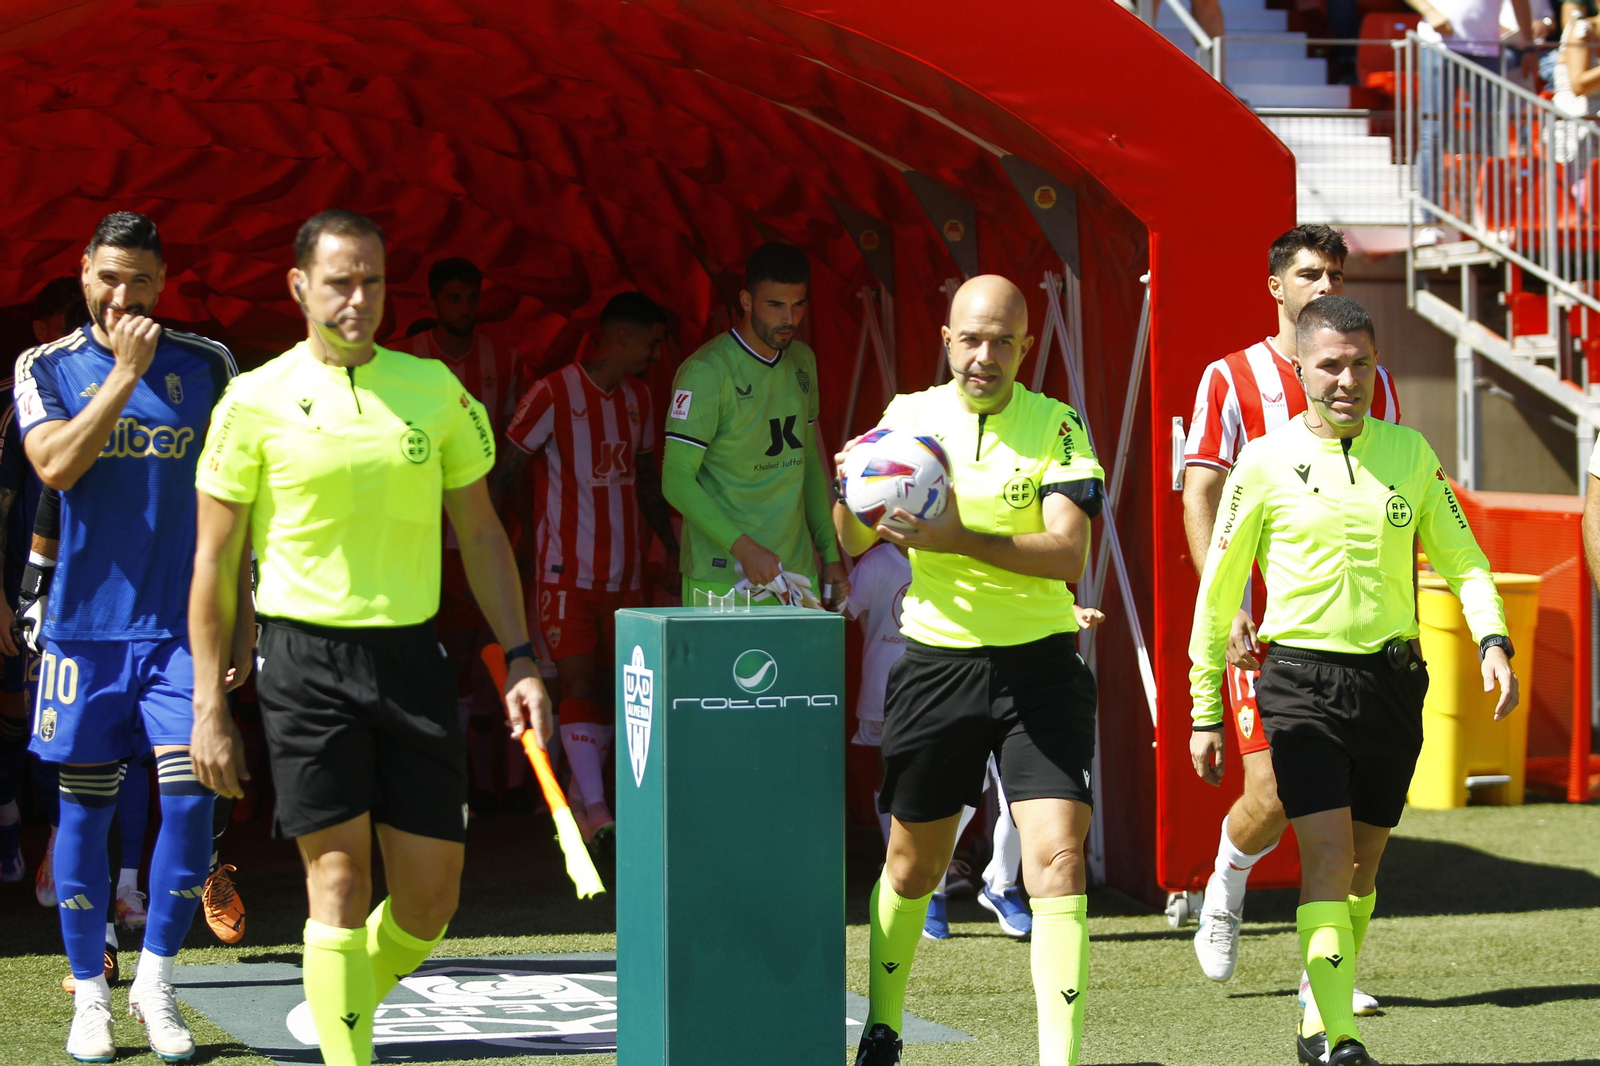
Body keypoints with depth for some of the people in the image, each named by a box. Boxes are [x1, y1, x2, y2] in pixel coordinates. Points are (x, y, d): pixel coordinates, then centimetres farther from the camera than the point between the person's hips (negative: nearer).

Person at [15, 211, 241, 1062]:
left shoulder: (206, 366, 6)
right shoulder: (46, 369, 3)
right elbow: (57, 465, -14)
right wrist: (127, 372, -15)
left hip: (182, 622, 0)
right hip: (85, 621, 0)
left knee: (189, 793, -12)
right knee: (84, 808, 4)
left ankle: (156, 979, 3)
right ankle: (90, 995, 14)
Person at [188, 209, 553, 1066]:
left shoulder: (433, 388, 8)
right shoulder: (256, 401, -1)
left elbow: (480, 533, 14)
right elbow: (215, 560, 2)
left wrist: (519, 658, 6)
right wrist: (209, 705, -2)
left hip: (411, 655, 3)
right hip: (304, 657, -3)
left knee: (430, 895, 3)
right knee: (340, 876, -7)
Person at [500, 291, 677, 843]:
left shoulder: (638, 398, 11)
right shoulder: (554, 394, -9)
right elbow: (506, 467, -7)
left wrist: (674, 548, 21)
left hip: (625, 570, 6)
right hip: (567, 567, -6)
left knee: (611, 684, 6)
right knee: (579, 682, -12)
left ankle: (580, 795, 17)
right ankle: (595, 808, -16)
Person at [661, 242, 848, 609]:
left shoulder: (803, 361, 13)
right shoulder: (707, 372, -11)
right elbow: (677, 479, -15)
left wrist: (830, 553, 16)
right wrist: (743, 548, -23)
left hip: (798, 574, 6)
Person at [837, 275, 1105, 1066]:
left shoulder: (1057, 428, -4)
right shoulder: (908, 415, 4)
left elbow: (1067, 554, -16)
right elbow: (853, 543, 6)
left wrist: (960, 540, -29)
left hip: (1039, 666, -2)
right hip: (936, 664, 2)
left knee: (1057, 853, -14)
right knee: (913, 862, 12)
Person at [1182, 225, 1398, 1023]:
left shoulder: (1374, 382, 11)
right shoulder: (1231, 379, 1)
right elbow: (1200, 499, -3)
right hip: (1264, 623, -3)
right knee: (1272, 795, -9)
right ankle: (1226, 888, 24)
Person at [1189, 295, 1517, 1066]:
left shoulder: (1409, 453, 6)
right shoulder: (1266, 463, -3)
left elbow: (1461, 561, 11)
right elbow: (1218, 591, 3)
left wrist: (1493, 640, -9)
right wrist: (1204, 713, 3)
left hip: (1392, 682, 4)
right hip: (1304, 683, -4)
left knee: (1362, 864, 12)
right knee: (1327, 858, -15)